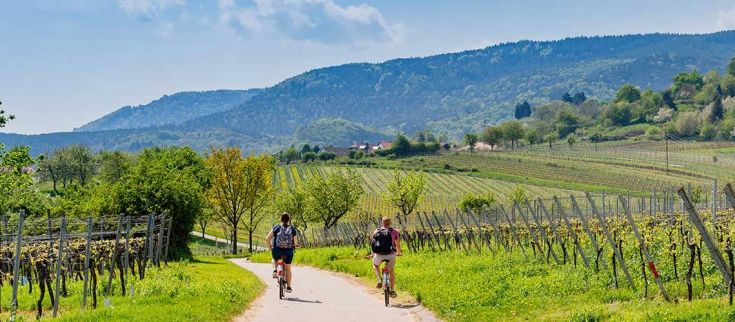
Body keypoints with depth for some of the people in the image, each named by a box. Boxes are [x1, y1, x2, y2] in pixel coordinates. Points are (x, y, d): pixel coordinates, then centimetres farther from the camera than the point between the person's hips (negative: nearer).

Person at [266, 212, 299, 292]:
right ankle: (288, 287, 20)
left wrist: (270, 248, 12)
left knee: (275, 259, 35)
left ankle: (275, 271, 11)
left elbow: (267, 239, -1)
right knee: (288, 268, 19)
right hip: (288, 252, 0)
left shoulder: (276, 227, 3)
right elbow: (296, 243, 3)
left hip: (277, 251, 0)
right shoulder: (292, 229, 4)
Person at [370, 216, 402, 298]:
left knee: (375, 265, 34)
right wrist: (398, 253, 37)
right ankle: (392, 291, 26)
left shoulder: (376, 231, 10)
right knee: (392, 271, 24)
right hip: (390, 255, -1)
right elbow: (398, 244, 16)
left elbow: (372, 243, 21)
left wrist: (373, 254, 40)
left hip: (378, 255, 1)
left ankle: (379, 280, 13)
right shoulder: (394, 232, 5)